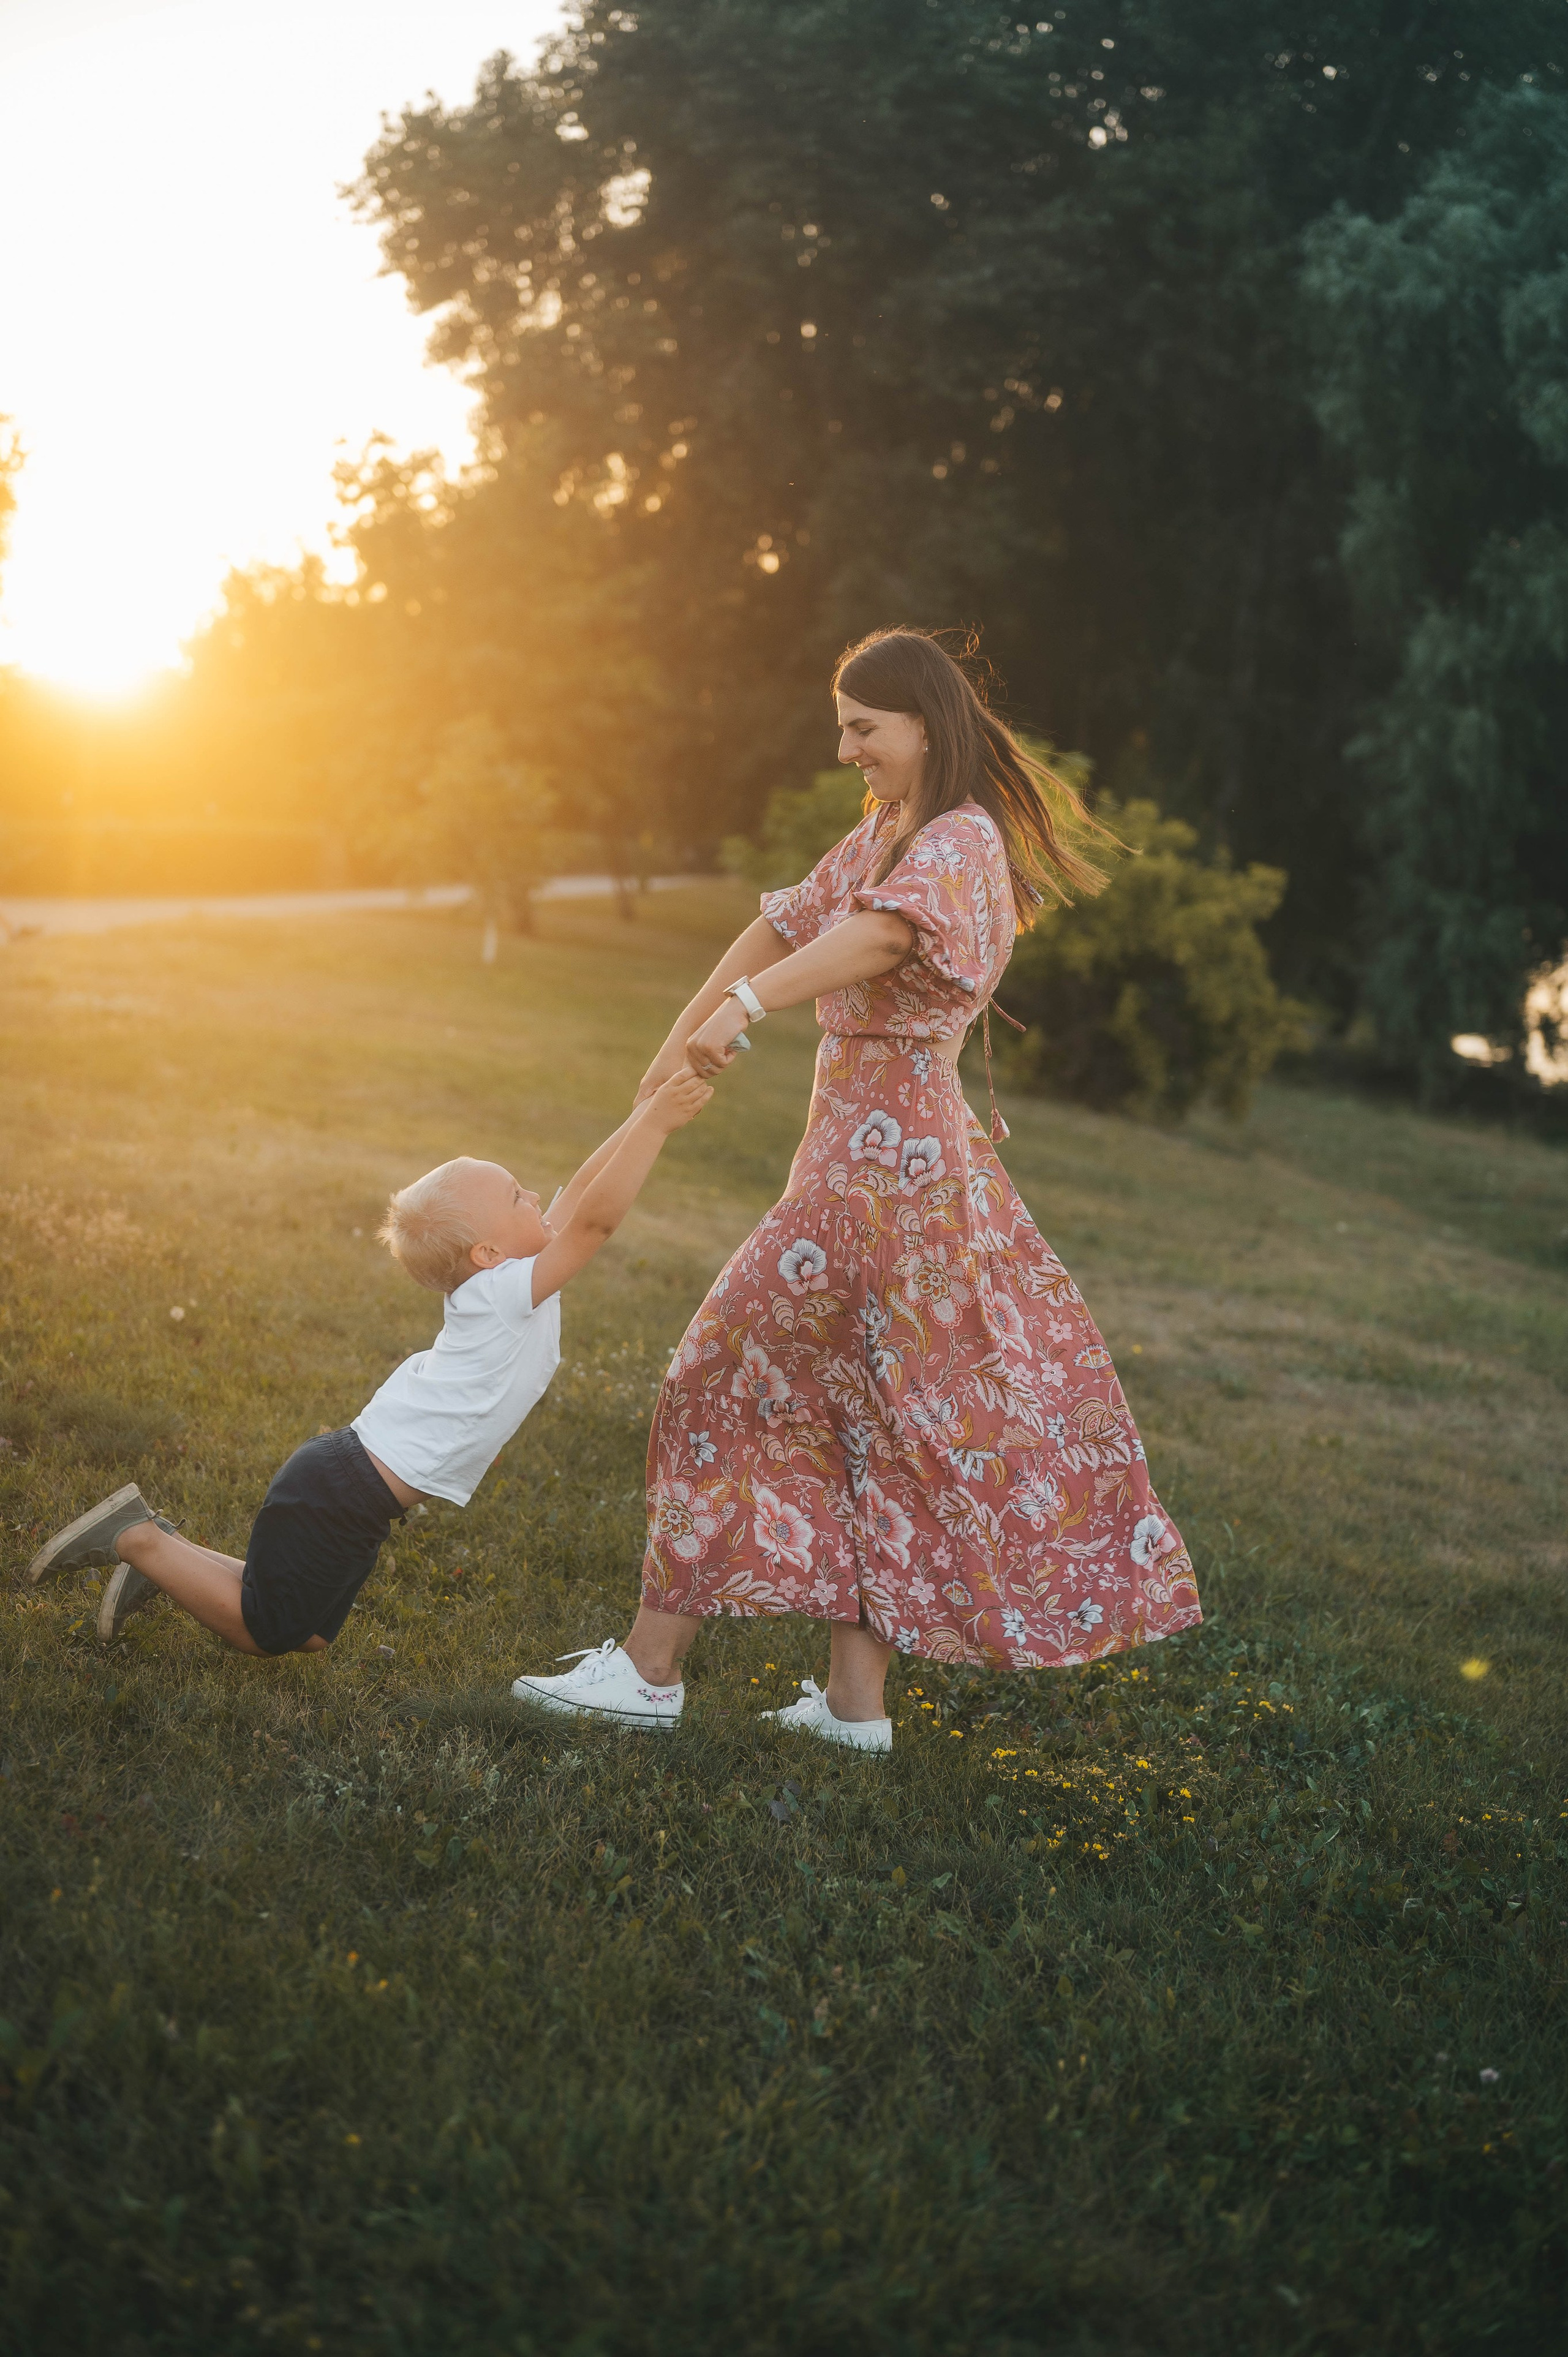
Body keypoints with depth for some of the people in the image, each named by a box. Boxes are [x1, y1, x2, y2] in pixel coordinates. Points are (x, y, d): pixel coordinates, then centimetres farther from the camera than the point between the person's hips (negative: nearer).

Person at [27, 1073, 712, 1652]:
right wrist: (656, 1123, -29)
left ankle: (166, 1554, 23)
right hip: (340, 1493, -9)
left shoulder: (495, 1294, 5)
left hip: (350, 1486, 9)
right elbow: (596, 1218, -30)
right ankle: (141, 1541, 8)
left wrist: (647, 1116, 4)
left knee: (309, 1637, 20)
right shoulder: (505, 1294, -20)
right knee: (266, 1633, 3)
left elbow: (579, 1195, 10)